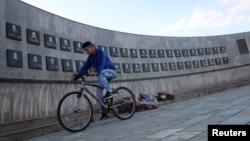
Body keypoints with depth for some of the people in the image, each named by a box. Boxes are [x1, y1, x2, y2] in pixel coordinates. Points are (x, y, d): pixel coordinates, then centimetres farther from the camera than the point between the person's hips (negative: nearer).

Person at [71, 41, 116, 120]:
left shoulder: (101, 53, -19)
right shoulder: (90, 57, 3)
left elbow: (101, 64, -36)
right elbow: (84, 68, -2)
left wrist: (95, 72, -54)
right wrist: (76, 77, -12)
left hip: (111, 71, -7)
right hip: (102, 75, 7)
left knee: (100, 73, -38)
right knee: (98, 91, -6)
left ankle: (110, 91, -27)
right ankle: (104, 112, 3)